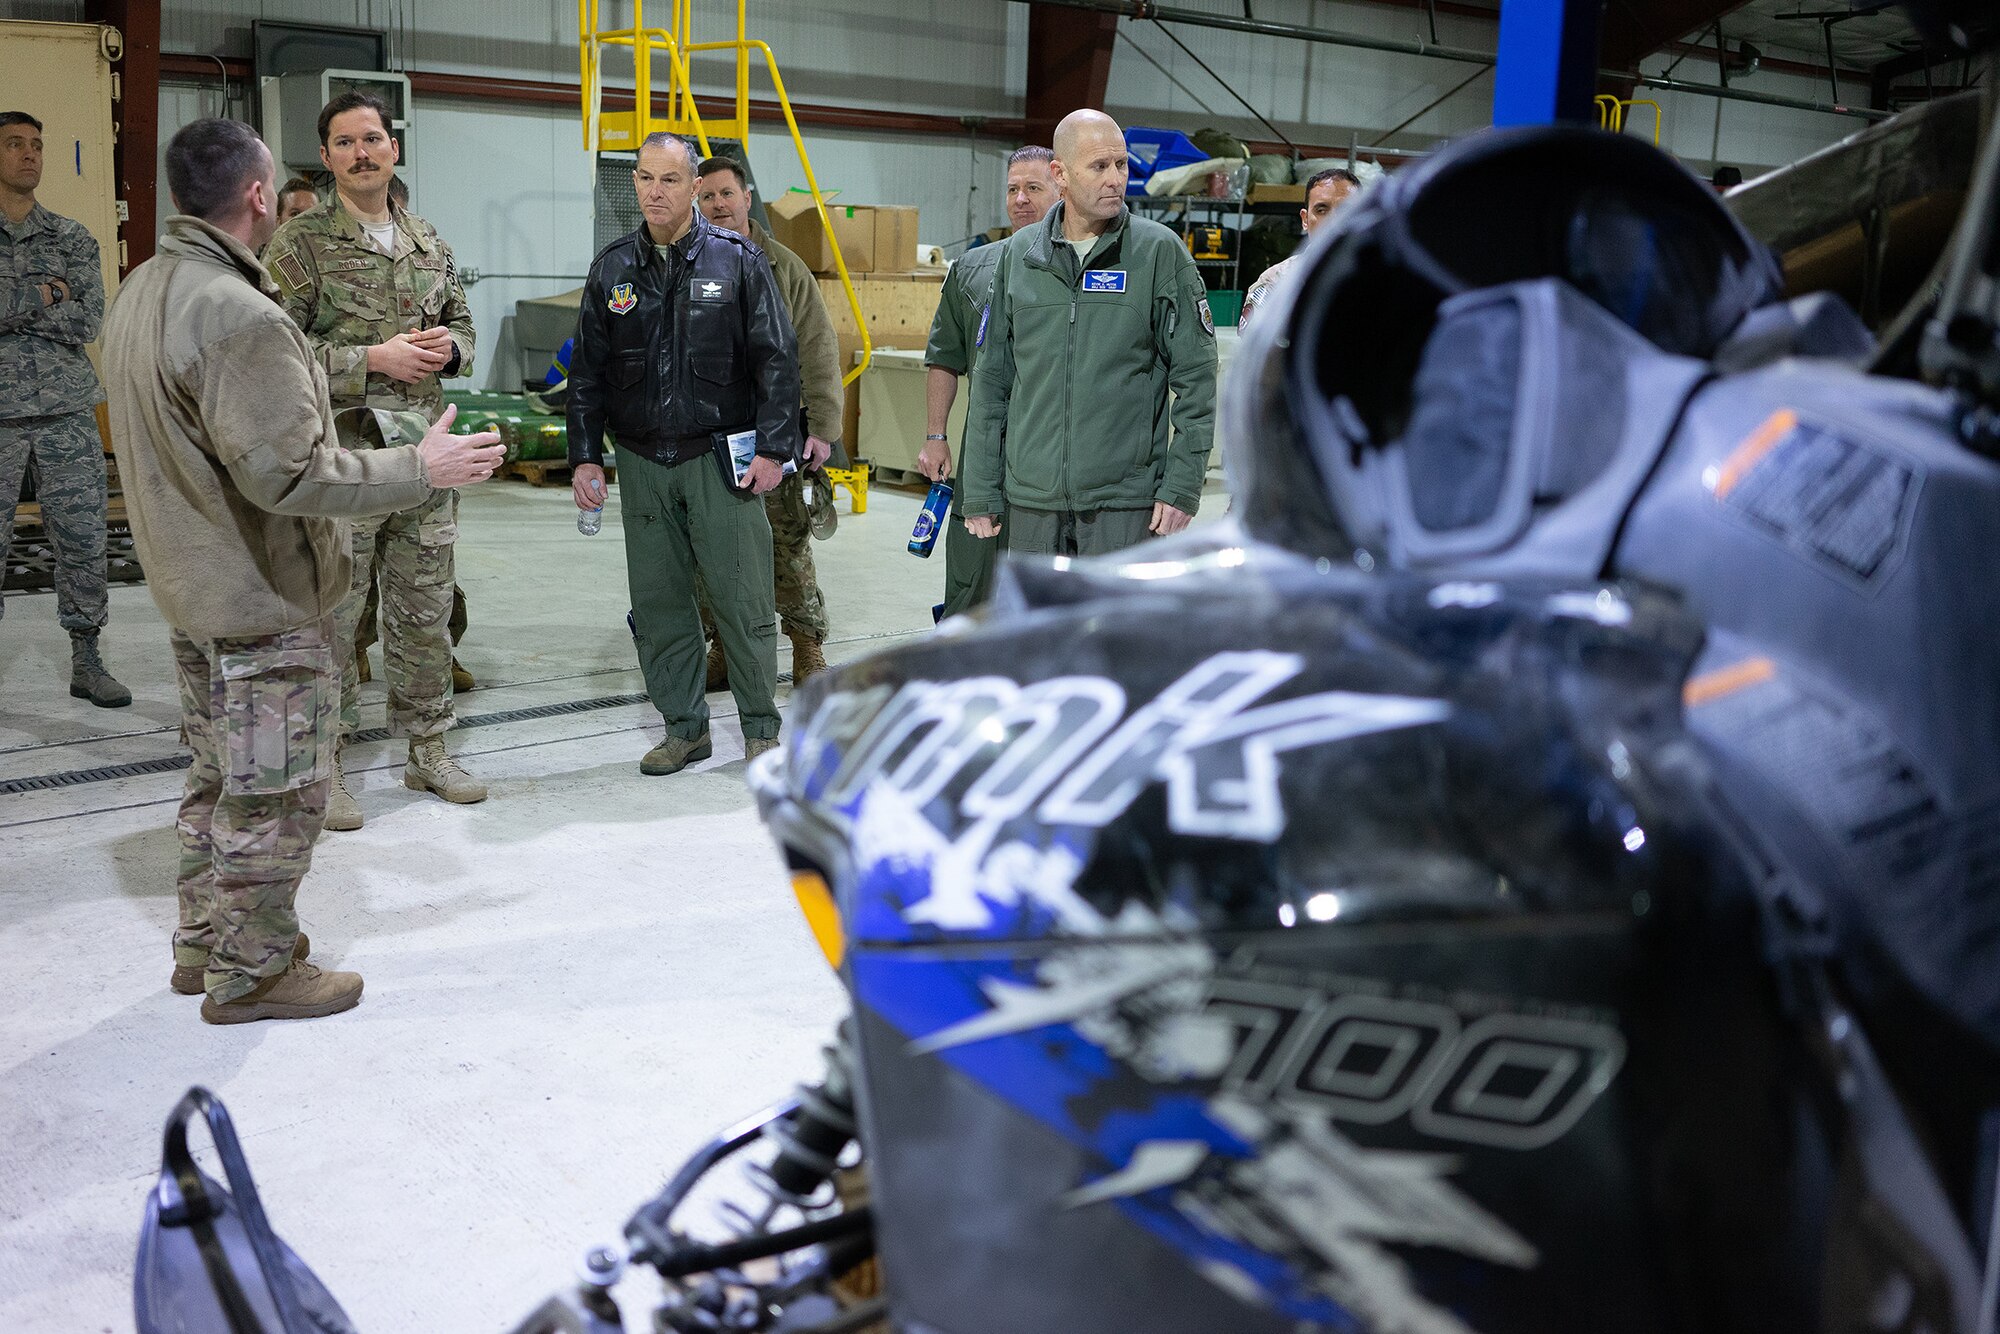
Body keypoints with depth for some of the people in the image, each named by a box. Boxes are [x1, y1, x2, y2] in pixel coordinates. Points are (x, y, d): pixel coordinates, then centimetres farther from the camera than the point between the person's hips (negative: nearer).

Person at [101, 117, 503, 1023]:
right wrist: (422, 468, -20)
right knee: (274, 789, 3)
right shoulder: (239, 316, -25)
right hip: (264, 599, -10)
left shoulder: (141, 293, 8)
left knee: (218, 775, 22)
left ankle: (204, 943, 34)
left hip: (194, 588, 10)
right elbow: (291, 472, -28)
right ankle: (252, 972, 15)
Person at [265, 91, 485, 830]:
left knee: (426, 608, 12)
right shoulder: (300, 243, -5)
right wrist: (373, 359, -18)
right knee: (330, 614, 1)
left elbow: (461, 320, 22)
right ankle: (323, 763, 13)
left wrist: (450, 346, -2)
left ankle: (427, 748, 25)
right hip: (339, 456, -5)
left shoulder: (427, 240, 12)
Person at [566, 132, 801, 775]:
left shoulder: (737, 259, -2)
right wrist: (584, 456, 5)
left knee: (743, 601, -1)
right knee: (657, 602, 7)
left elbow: (776, 359, -2)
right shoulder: (612, 268, 8)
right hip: (642, 462, 4)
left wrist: (774, 447, -8)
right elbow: (587, 371, 12)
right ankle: (685, 727, 20)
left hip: (721, 457, -3)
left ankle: (761, 728, 14)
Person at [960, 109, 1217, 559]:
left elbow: (1196, 376, -1)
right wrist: (980, 491, 8)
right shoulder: (1019, 253, 7)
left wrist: (1182, 484, -7)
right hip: (1031, 498, 3)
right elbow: (991, 378, 11)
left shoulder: (1160, 252, -1)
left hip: (1125, 502, -3)